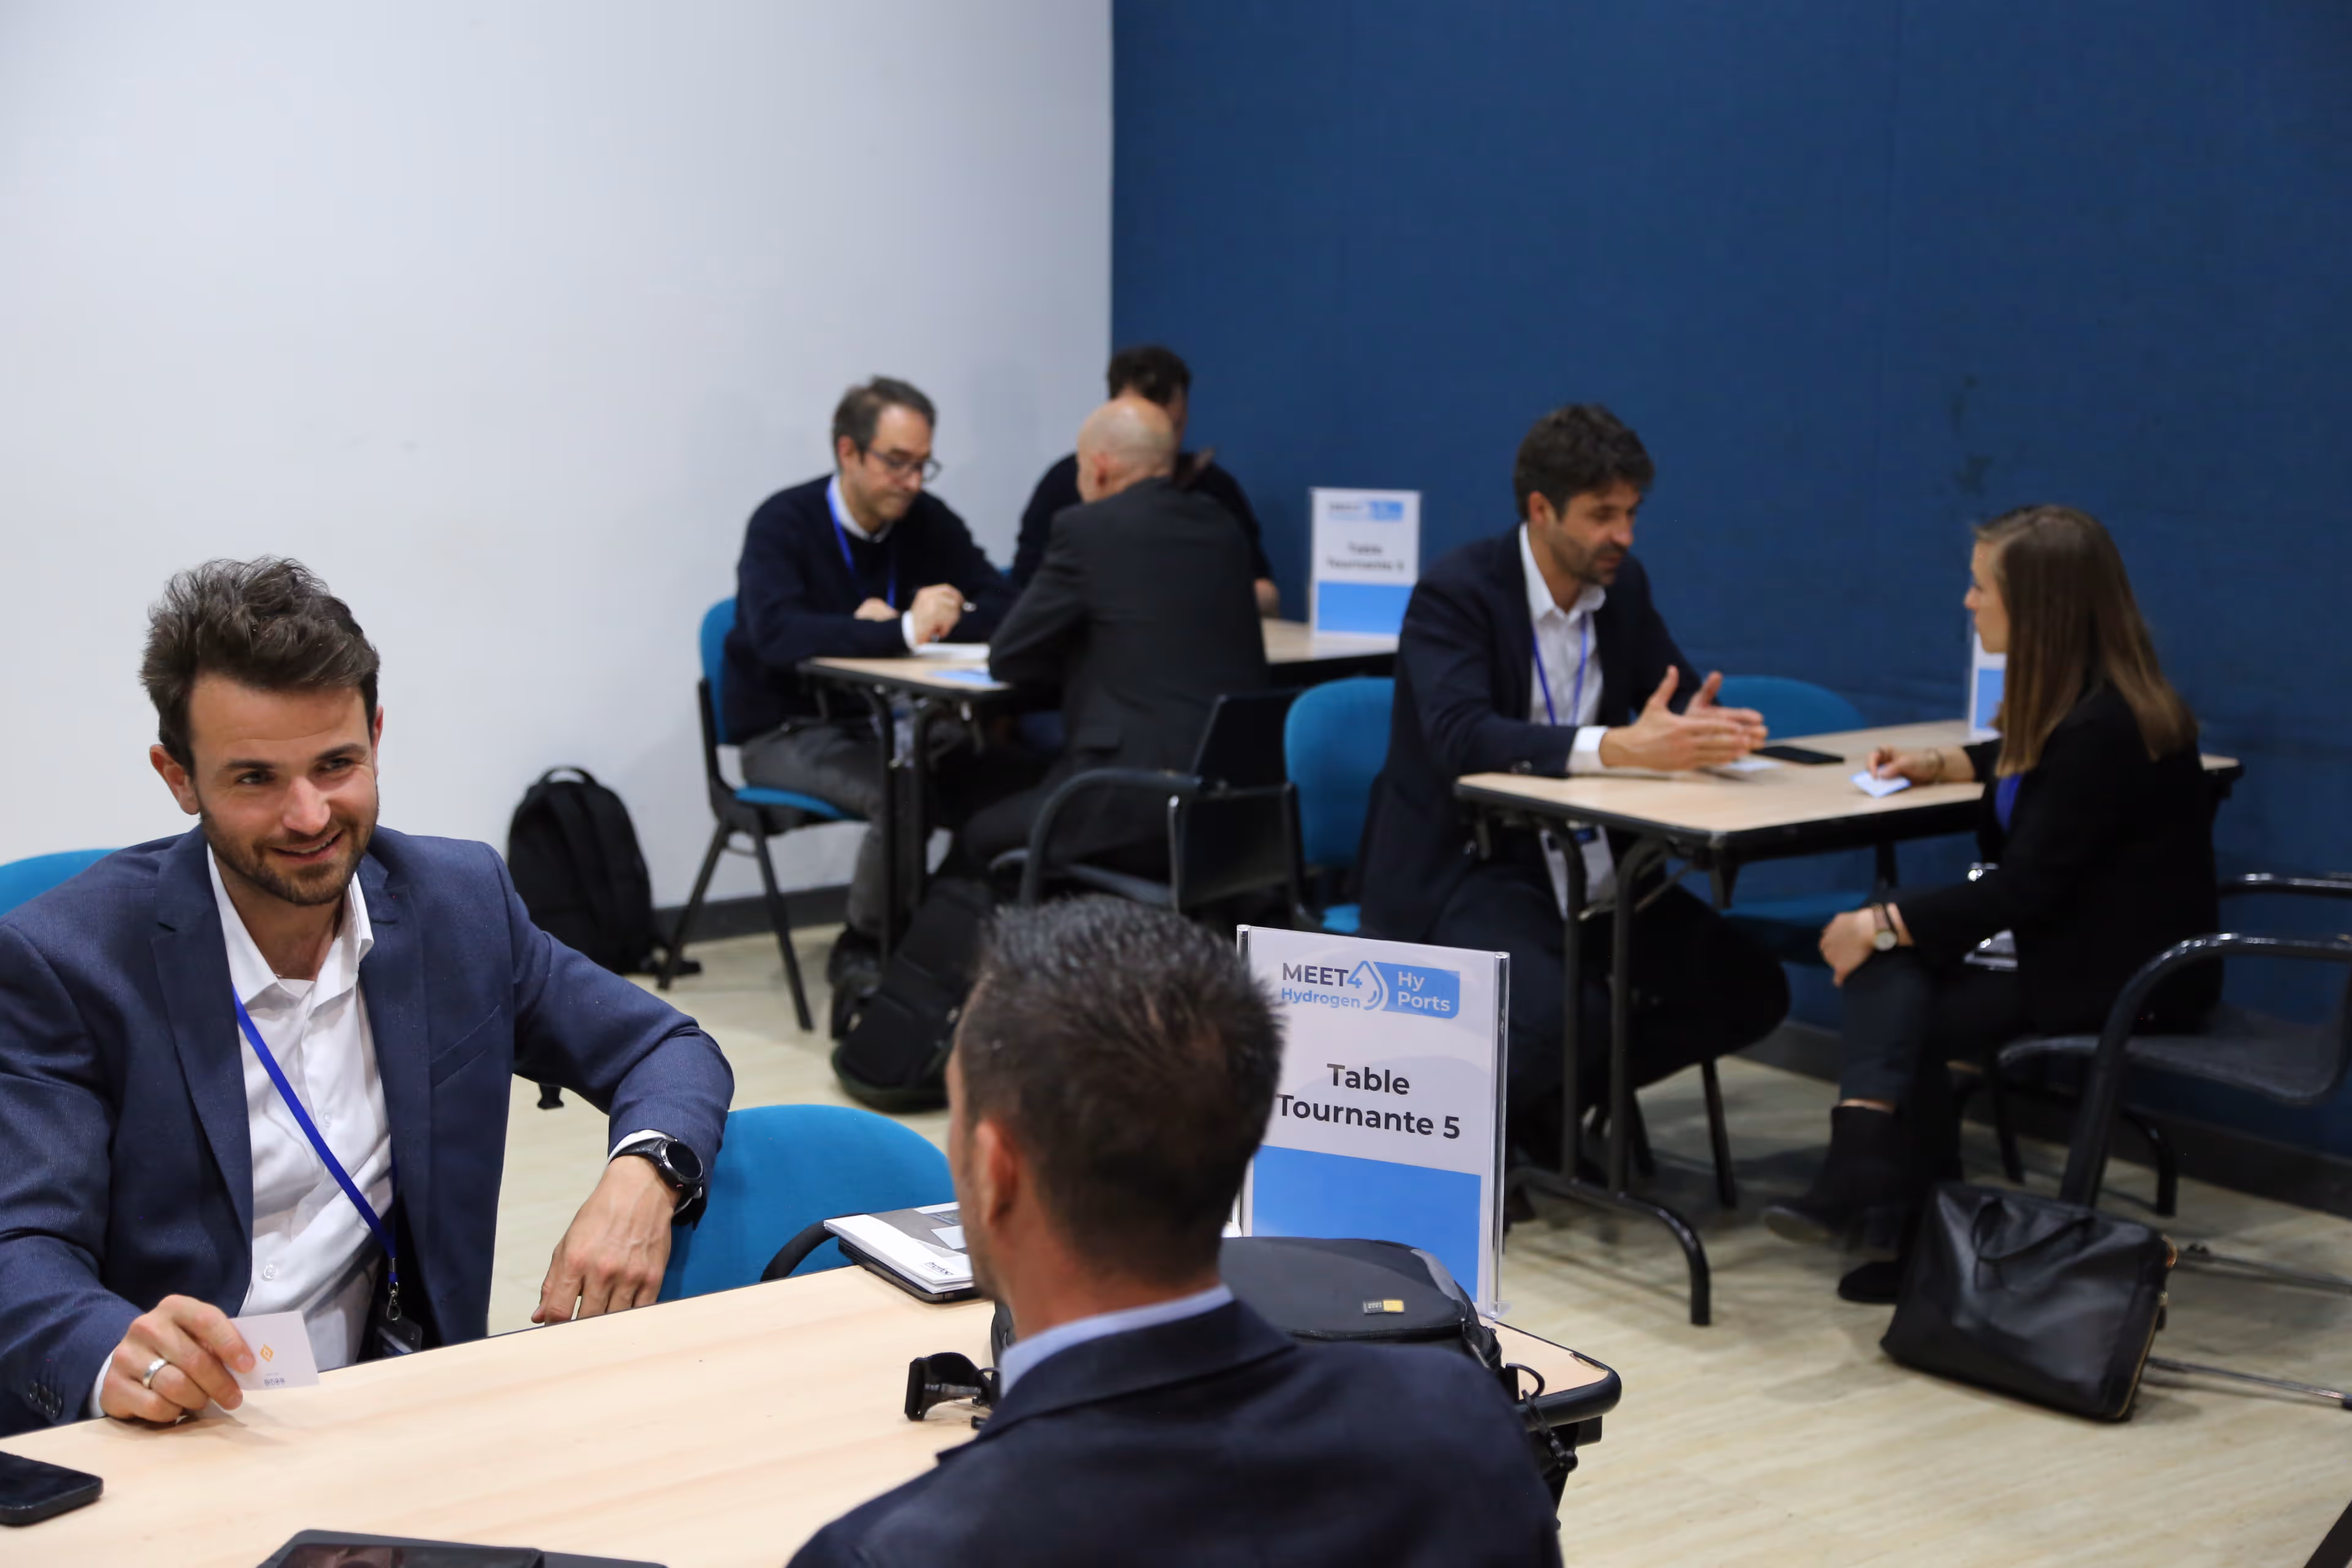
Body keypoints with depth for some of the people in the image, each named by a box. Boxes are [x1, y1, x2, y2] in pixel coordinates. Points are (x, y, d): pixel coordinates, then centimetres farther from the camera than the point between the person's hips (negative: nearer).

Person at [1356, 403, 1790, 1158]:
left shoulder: (1623, 585, 7)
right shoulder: (1455, 593, -15)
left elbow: (1683, 697, 10)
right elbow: (1461, 737, -30)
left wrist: (1698, 730, -18)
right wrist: (1619, 747, -41)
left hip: (1585, 866, 7)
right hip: (1468, 867, -7)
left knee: (1749, 992, -6)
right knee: (1563, 1015, -32)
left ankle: (1548, 1099, 10)